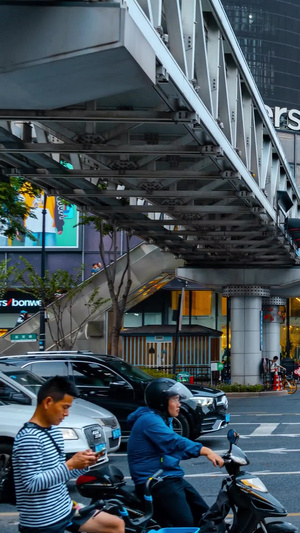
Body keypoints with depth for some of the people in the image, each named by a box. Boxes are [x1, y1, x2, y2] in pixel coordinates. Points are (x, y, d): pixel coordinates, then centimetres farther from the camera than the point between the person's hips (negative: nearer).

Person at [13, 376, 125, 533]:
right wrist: (70, 464, -24)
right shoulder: (29, 438, -20)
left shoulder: (54, 432, 11)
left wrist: (83, 464, -1)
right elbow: (31, 483, -25)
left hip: (65, 510, 10)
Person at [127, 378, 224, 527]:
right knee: (187, 525, -20)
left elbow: (178, 451, 21)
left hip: (172, 478, 11)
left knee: (203, 514, 9)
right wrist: (206, 451, -36)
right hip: (156, 483, -11)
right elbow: (174, 442, -28)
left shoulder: (163, 420, 20)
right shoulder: (149, 420, -15)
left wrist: (208, 453, 9)